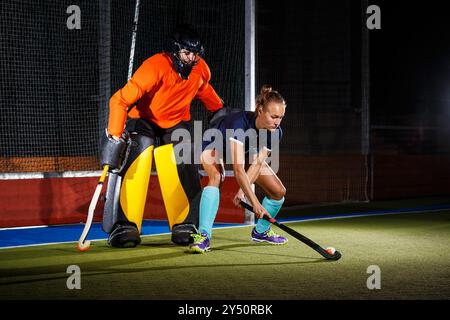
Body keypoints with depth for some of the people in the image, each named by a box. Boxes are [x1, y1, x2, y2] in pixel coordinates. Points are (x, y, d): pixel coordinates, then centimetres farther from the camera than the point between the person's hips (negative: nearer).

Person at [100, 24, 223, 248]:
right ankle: (124, 226, -18)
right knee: (135, 166, -20)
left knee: (184, 171, -11)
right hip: (143, 118, -4)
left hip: (177, 121, 4)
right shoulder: (156, 67, -34)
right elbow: (120, 100, -36)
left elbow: (203, 89, 12)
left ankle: (185, 225, -2)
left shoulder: (201, 69, -16)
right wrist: (115, 137, -41)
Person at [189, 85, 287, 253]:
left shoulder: (275, 132, -25)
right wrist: (254, 202, -53)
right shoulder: (240, 123, -43)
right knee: (216, 177, -38)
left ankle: (261, 231, 22)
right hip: (216, 145, -6)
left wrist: (242, 191, -39)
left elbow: (257, 164, -24)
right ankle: (203, 236, -37)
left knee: (279, 191, -3)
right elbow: (238, 169, -47)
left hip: (247, 152, 6)